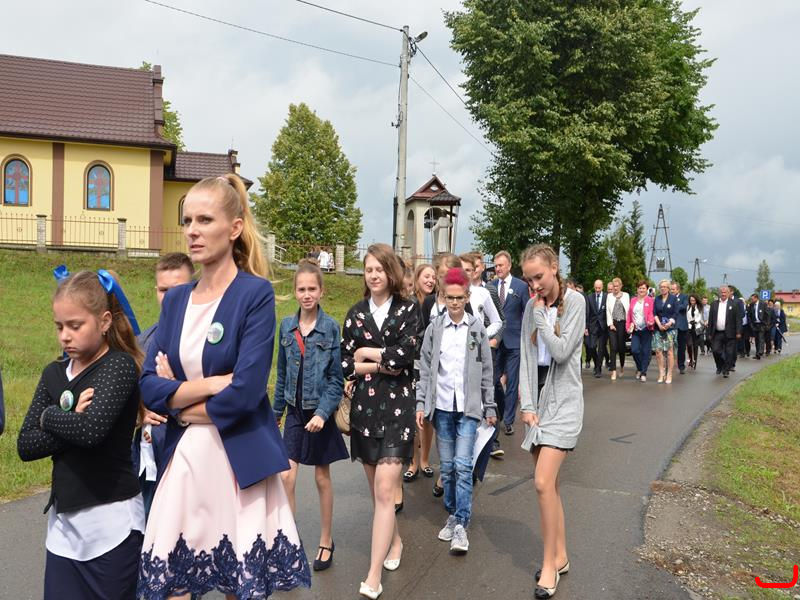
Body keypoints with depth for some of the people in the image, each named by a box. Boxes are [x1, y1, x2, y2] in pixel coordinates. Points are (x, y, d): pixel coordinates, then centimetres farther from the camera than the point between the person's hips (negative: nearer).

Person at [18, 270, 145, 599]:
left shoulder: (120, 365, -11)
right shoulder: (54, 373, 8)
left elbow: (92, 429, -26)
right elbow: (25, 445, 1)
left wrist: (50, 416, -9)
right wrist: (72, 422, -13)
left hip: (111, 522, -5)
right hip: (62, 520, 6)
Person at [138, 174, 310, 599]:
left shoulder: (256, 293, -9)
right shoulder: (175, 299, 9)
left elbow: (244, 392, -18)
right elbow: (149, 386, 1)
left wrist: (178, 398, -4)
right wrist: (213, 383, -13)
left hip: (239, 463, -5)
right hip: (183, 460, 5)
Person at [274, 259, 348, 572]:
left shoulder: (330, 327, -11)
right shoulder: (286, 326, 0)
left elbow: (337, 378, -10)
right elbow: (283, 373, 9)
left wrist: (323, 412, -20)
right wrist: (277, 410, 13)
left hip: (320, 411, -3)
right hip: (295, 411, 3)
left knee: (322, 477, 10)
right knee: (286, 476, -3)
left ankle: (326, 541, 28)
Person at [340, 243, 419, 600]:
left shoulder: (408, 310, 0)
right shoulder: (356, 313, 8)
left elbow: (405, 354, -15)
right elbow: (345, 364, 2)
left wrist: (366, 352, -5)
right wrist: (382, 364, -11)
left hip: (396, 409, -4)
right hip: (364, 409, 4)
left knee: (384, 490, -10)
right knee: (376, 488, 14)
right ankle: (394, 540, 39)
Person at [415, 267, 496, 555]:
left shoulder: (477, 328, 2)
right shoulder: (434, 328, 4)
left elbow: (486, 371, 5)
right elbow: (425, 369, 4)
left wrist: (490, 407, 5)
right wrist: (421, 404, -2)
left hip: (468, 407, -2)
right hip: (441, 406, 2)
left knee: (463, 466, -8)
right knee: (447, 466, 9)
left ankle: (461, 525, -2)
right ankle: (452, 515, 24)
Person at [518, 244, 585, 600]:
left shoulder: (574, 301, -7)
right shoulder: (532, 307, 8)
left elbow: (561, 352, -15)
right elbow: (526, 358, 5)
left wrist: (541, 316, -8)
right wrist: (527, 405, -2)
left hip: (564, 400, -5)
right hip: (538, 398, 5)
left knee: (543, 482, -14)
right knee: (549, 483, 9)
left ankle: (549, 564, 2)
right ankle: (560, 557, 23)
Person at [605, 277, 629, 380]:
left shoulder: (626, 295, 8)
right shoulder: (609, 296, 9)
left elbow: (628, 309, -2)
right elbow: (608, 311, 5)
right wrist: (610, 324, -1)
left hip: (622, 323, 0)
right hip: (612, 323, 0)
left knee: (621, 346, 5)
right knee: (613, 347, -7)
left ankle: (622, 367, 28)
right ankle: (613, 371, -8)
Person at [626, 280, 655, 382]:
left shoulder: (650, 300, 2)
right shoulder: (633, 301, 14)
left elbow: (652, 313, -7)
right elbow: (629, 315, 15)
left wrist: (651, 322, -26)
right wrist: (628, 326, 6)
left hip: (646, 330, -3)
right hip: (635, 330, 3)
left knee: (645, 352, -1)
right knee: (634, 350, -8)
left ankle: (643, 373, 9)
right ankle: (639, 368, 16)